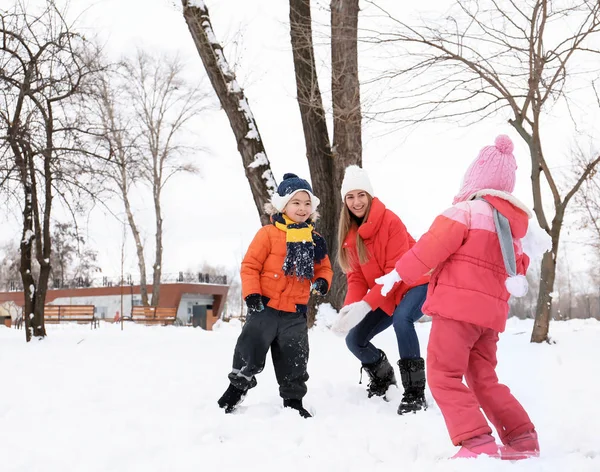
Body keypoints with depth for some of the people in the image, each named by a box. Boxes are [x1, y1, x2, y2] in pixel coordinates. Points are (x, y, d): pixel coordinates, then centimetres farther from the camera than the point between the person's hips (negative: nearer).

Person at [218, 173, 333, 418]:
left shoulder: (313, 239, 6)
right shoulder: (268, 233, -8)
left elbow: (323, 267, 15)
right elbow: (250, 265, -8)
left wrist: (322, 282, -7)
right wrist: (251, 295, -16)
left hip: (295, 313, 4)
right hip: (265, 307, -4)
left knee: (294, 358, 11)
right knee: (250, 349, 0)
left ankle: (293, 399, 25)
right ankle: (237, 386, 22)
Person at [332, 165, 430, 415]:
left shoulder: (390, 221, -21)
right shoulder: (349, 233, -2)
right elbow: (356, 278, -3)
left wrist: (365, 305, -33)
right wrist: (350, 307, -23)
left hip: (415, 284, -7)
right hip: (386, 294, 7)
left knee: (401, 318, -37)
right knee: (354, 340, -2)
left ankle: (415, 392, -27)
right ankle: (383, 377, 28)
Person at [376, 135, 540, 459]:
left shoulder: (466, 210, -7)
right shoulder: (514, 225, 16)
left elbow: (432, 246, -9)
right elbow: (516, 269, 18)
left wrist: (398, 273, 0)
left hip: (459, 305, -8)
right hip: (491, 311, 8)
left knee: (444, 376, -3)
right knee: (484, 380, 18)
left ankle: (477, 442, -13)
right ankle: (523, 439, 14)